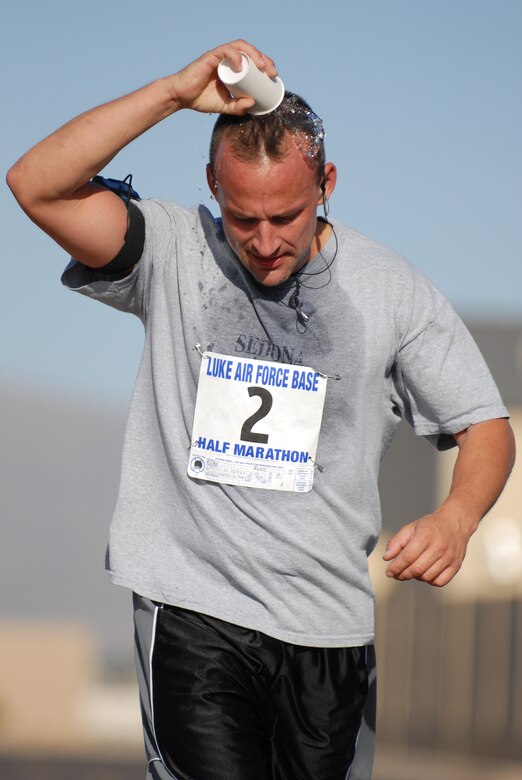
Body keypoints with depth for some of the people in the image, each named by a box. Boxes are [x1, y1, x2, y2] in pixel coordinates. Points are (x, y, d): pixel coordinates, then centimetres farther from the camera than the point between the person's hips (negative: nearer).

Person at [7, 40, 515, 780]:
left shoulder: (390, 288, 2)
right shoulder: (175, 254, -2)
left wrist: (455, 518, -16)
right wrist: (176, 92, -20)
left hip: (329, 622, 3)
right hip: (195, 611, -3)